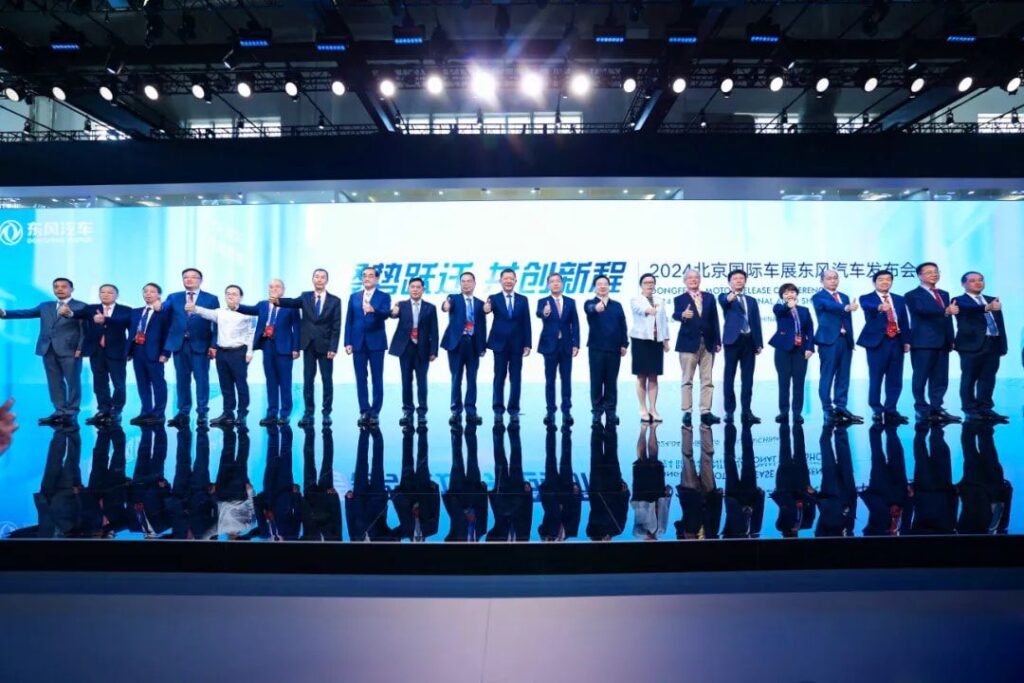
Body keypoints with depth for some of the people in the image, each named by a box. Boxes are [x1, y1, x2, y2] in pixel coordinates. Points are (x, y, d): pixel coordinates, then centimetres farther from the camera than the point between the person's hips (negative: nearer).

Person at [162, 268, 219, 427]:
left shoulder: (211, 299, 5)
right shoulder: (173, 298, 13)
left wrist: (214, 345, -10)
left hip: (200, 345, -2)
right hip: (179, 345, 3)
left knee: (201, 379, 0)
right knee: (182, 380, 6)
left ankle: (202, 413, 7)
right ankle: (183, 413, 12)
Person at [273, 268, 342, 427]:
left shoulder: (334, 300, -1)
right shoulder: (305, 296, 7)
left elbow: (336, 327, -4)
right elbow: (292, 302, -13)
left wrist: (333, 348, -11)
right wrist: (278, 301, -35)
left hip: (325, 346, -2)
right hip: (308, 345, 2)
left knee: (327, 380, 3)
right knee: (308, 380, 5)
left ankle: (326, 413, 11)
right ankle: (308, 413, 11)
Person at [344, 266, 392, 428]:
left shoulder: (384, 297, 3)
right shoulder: (354, 297, 12)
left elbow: (386, 314, -16)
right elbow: (349, 321, 8)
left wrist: (373, 310, -37)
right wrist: (348, 342, 0)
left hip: (376, 343, -3)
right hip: (358, 343, 3)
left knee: (377, 379, 0)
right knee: (361, 379, 5)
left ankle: (375, 413, 6)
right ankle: (364, 412, 11)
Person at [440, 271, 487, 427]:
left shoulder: (480, 303, 12)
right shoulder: (454, 298, 5)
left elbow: (482, 326, 10)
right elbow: (447, 305, -20)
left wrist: (483, 346, 2)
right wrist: (445, 306, -44)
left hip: (473, 344, 2)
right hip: (457, 343, -2)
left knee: (472, 379, 4)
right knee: (456, 379, 1)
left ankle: (471, 412, 9)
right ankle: (456, 412, 6)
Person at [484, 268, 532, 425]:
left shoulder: (523, 300, 7)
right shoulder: (494, 298, 2)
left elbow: (526, 323, 5)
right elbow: (488, 307, -20)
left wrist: (528, 344, -2)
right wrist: (486, 308, -45)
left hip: (517, 345, 1)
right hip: (500, 344, -1)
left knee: (516, 379, 3)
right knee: (499, 378, 3)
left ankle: (514, 411, 10)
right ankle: (498, 410, 11)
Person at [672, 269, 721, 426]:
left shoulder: (709, 297, 13)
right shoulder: (680, 299, 3)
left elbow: (714, 319, 10)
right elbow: (675, 315, -16)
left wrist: (717, 341, 4)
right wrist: (683, 315, -39)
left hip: (708, 343, 3)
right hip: (689, 343, -3)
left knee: (707, 380, 4)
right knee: (687, 380, -1)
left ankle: (705, 412, 7)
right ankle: (687, 412, 1)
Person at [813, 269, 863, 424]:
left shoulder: (844, 297, 20)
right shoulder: (819, 297, -1)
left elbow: (848, 319, 20)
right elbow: (830, 306, -22)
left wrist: (851, 340, 14)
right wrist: (846, 308, -41)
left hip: (845, 340, 6)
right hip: (829, 340, -6)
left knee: (843, 377, 8)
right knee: (827, 376, -4)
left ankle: (841, 408, 14)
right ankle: (828, 410, 0)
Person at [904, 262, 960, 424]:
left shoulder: (944, 294, 20)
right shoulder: (912, 295, -3)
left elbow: (948, 317, 19)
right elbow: (923, 310, -21)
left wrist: (950, 339, 11)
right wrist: (946, 311, -34)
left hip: (942, 343, 7)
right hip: (923, 343, -7)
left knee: (940, 379, 7)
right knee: (921, 378, -2)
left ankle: (936, 409, 14)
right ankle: (922, 410, 4)